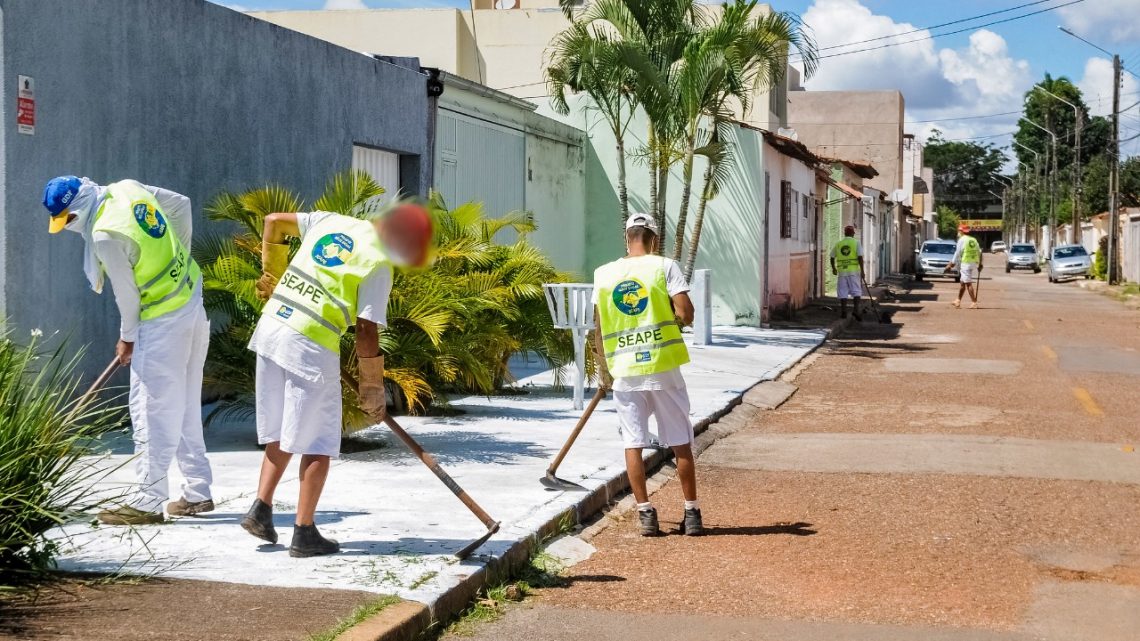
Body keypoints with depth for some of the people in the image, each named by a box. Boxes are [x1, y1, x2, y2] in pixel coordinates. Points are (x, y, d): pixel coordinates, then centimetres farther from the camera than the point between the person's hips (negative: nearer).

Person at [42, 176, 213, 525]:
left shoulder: (105, 236, -22)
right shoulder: (128, 188, 2)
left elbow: (127, 294, -13)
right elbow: (181, 205, 14)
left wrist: (128, 338, 2)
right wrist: (178, 256, 19)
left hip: (164, 323, -9)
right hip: (193, 303, 9)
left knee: (153, 411, -4)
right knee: (186, 407, 15)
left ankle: (147, 502, -1)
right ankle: (197, 493, 22)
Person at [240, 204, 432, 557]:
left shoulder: (331, 221, 10)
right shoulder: (379, 265, -8)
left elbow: (274, 221, 20)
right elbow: (366, 332, -10)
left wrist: (272, 274, 30)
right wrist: (374, 388, 2)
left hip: (270, 327, 7)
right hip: (312, 347, -7)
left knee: (282, 432, 21)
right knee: (318, 443, 5)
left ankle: (261, 508, 16)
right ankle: (304, 533, 7)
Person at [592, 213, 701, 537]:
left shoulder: (604, 274, 5)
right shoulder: (664, 267, -4)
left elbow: (599, 328, 8)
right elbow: (686, 312, -13)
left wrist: (603, 365, 18)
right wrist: (672, 319, 8)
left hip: (624, 370, 2)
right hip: (663, 366, -2)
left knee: (633, 443, 8)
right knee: (681, 443, 7)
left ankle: (645, 513, 6)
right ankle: (692, 513, 10)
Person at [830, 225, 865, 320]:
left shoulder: (838, 244, 8)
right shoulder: (856, 243, 0)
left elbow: (832, 257, 15)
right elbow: (860, 257, -9)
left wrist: (833, 268, 32)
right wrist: (862, 271, -5)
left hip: (842, 271, 2)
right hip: (854, 270, -2)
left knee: (843, 292, 7)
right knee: (856, 291, 4)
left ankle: (843, 311, 5)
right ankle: (856, 309, -10)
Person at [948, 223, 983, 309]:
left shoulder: (962, 240, -7)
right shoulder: (974, 240, 14)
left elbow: (957, 254, -8)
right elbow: (979, 253, 13)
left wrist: (951, 265, -3)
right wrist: (980, 264, 22)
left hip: (965, 263, -8)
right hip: (974, 263, 8)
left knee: (968, 283, -6)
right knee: (962, 282, 17)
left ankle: (974, 303, -10)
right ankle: (958, 301, 25)